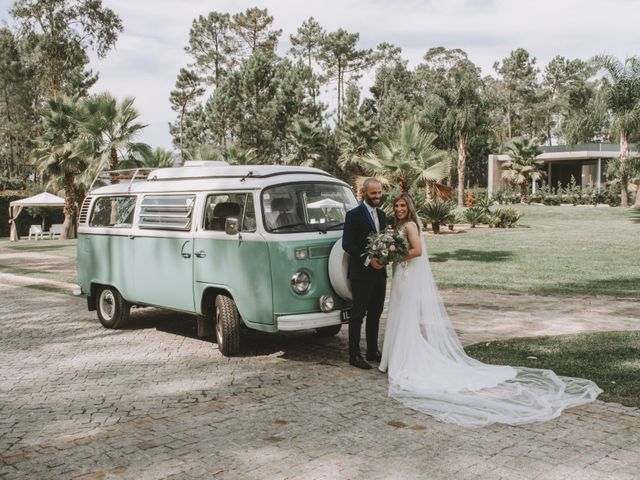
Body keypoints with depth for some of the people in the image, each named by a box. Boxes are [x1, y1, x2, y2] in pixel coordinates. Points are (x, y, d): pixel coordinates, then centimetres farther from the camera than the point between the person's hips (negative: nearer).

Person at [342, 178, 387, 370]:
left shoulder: (381, 215, 12)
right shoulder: (353, 215, -10)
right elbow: (347, 244, -15)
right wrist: (368, 259, -21)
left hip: (379, 273, 7)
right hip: (361, 274, -7)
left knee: (375, 314, 14)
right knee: (358, 315, -1)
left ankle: (373, 351, 24)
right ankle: (354, 355, 5)